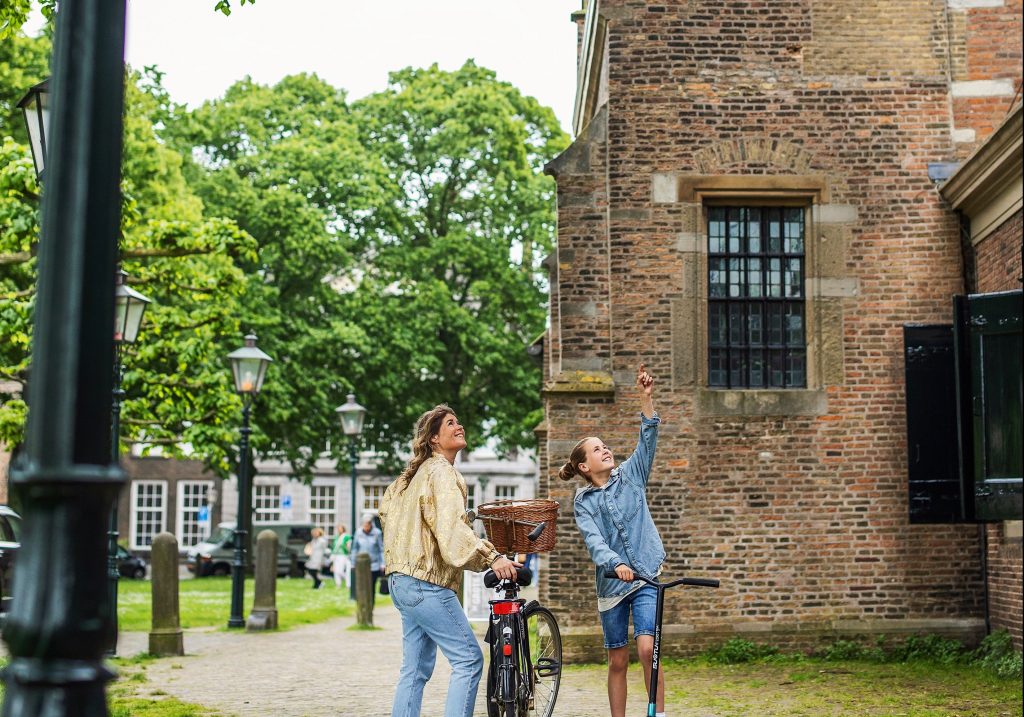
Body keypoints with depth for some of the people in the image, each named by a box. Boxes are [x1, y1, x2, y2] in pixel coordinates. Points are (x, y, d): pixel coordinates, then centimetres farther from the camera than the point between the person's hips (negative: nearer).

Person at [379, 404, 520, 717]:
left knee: (416, 669, 12)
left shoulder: (417, 472, 18)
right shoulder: (442, 471, -11)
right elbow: (451, 526, -26)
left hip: (404, 582, 10)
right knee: (469, 659, -8)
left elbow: (387, 507, 28)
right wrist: (491, 557, -34)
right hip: (427, 584, -10)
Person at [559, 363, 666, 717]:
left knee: (647, 648, -17)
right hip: (611, 584, 0)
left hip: (646, 579, 0)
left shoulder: (630, 476, 6)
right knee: (618, 661, 6)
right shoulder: (583, 502, 1)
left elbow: (648, 438, -5)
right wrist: (615, 563, -33)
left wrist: (645, 397, -17)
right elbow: (593, 540, -14)